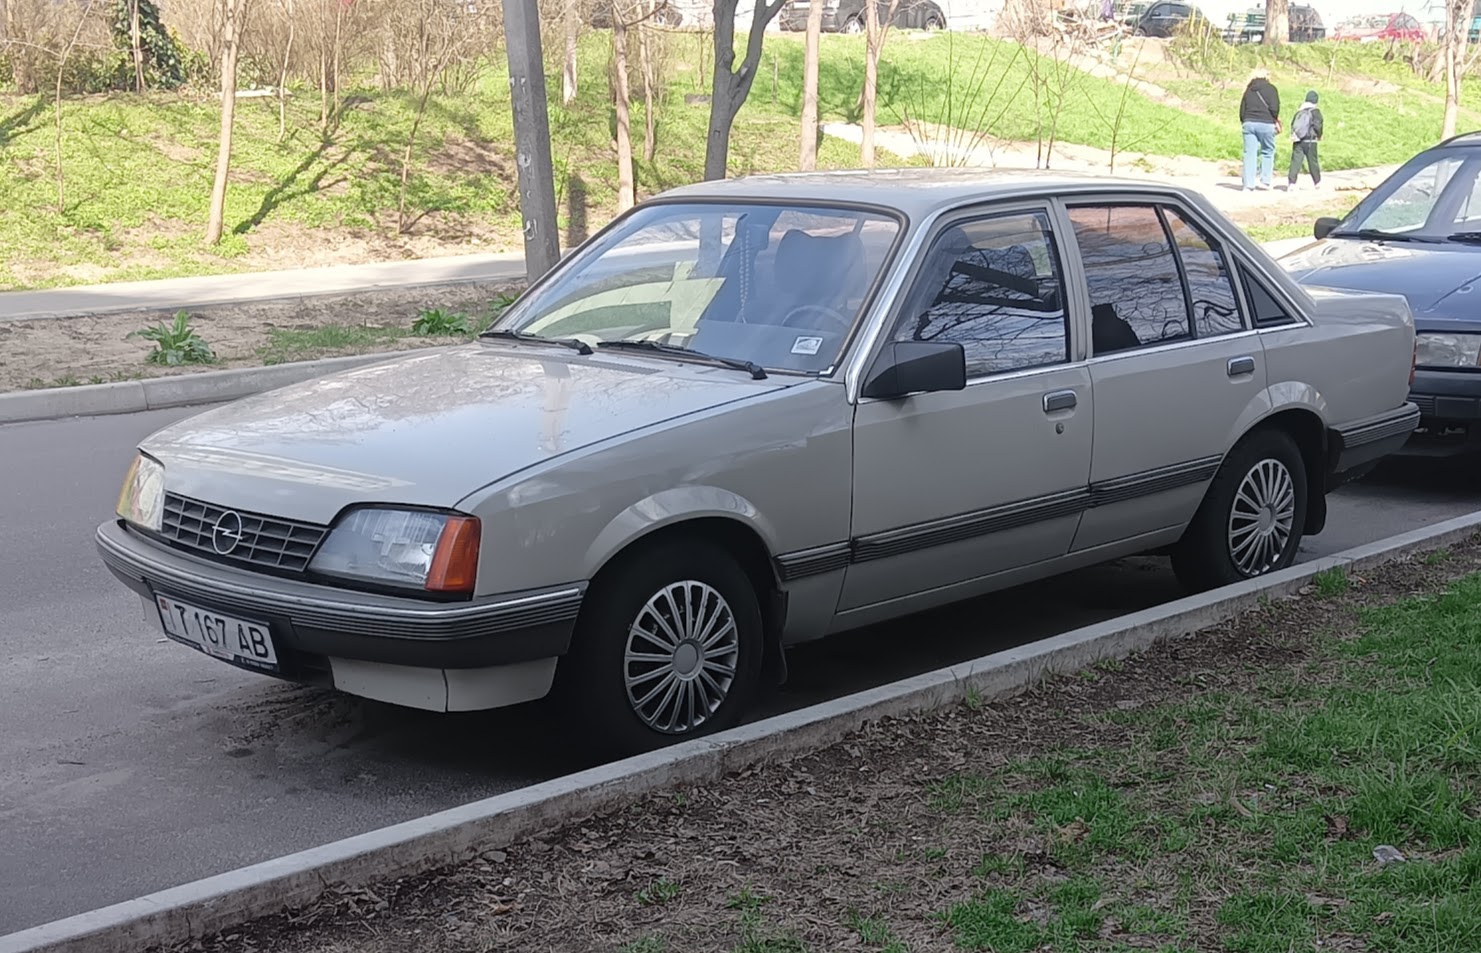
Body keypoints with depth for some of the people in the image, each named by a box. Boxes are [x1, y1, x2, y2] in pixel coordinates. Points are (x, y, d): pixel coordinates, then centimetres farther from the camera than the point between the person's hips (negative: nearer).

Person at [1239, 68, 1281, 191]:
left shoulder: (1249, 89, 14)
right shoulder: (1271, 89, 1)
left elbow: (1242, 108, 13)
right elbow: (1274, 107, -8)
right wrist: (1276, 120, 8)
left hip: (1249, 123, 3)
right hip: (1266, 124, -3)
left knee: (1249, 153, 2)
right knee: (1268, 151, 12)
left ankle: (1248, 184, -2)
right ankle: (1265, 180, 8)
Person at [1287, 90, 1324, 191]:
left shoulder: (1299, 111, 10)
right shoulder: (1315, 111, -4)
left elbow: (1292, 124, 11)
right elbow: (1317, 125, -9)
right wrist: (1319, 136, 7)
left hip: (1297, 141, 3)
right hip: (1310, 141, -3)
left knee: (1295, 161, -5)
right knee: (1313, 162, 10)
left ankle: (1291, 182, -18)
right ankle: (1317, 182, 23)